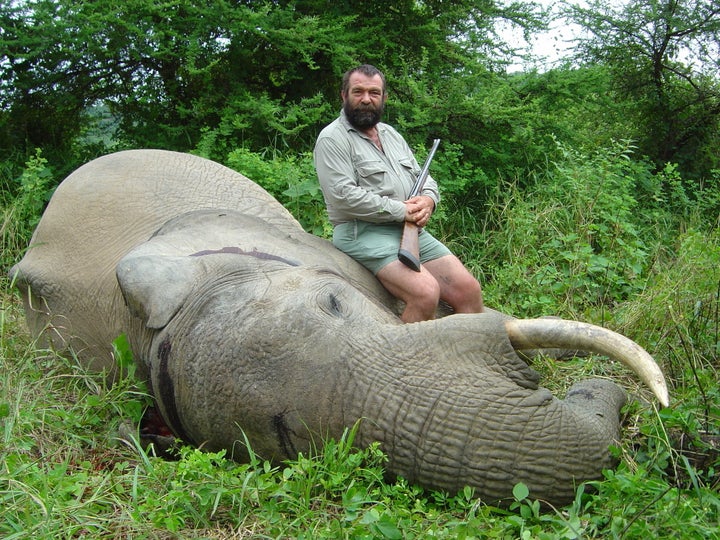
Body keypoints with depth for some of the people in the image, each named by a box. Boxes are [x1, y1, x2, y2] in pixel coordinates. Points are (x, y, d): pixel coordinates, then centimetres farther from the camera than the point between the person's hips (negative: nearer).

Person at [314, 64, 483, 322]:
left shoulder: (391, 134, 22)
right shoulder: (332, 138, -3)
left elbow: (423, 177, 24)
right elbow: (344, 195, -15)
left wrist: (428, 199, -1)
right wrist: (400, 211, -14)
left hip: (410, 230, 8)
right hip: (363, 232, -7)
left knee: (468, 289, -7)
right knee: (425, 293, -29)